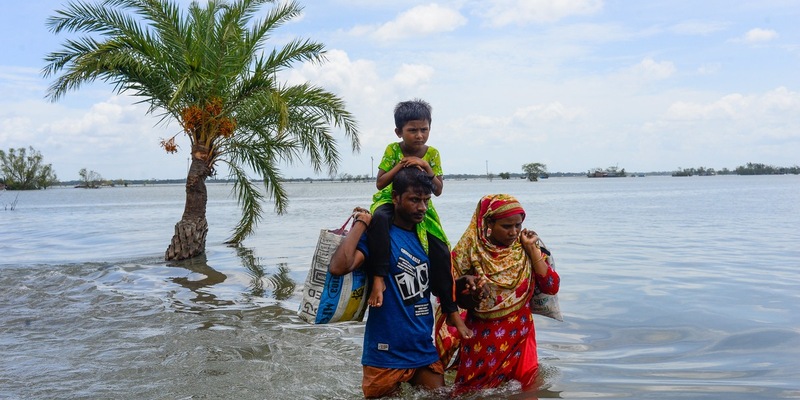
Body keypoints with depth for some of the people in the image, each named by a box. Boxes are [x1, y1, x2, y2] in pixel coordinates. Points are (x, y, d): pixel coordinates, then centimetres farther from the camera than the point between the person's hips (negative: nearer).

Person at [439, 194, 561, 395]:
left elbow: (551, 287, -10)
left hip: (519, 336, 2)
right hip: (480, 337, -2)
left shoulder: (526, 249, -2)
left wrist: (532, 248, -13)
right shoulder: (471, 249, -9)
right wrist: (464, 282, -26)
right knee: (472, 393, 11)